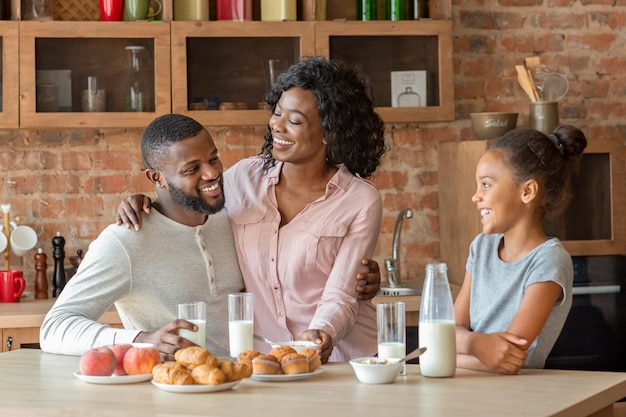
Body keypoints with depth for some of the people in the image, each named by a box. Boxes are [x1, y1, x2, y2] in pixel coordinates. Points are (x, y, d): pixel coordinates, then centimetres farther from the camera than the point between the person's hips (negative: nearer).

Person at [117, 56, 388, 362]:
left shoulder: (361, 202, -3)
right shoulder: (244, 178, 7)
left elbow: (340, 296, -5)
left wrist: (320, 335, -26)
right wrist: (139, 205, 2)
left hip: (340, 357, -2)